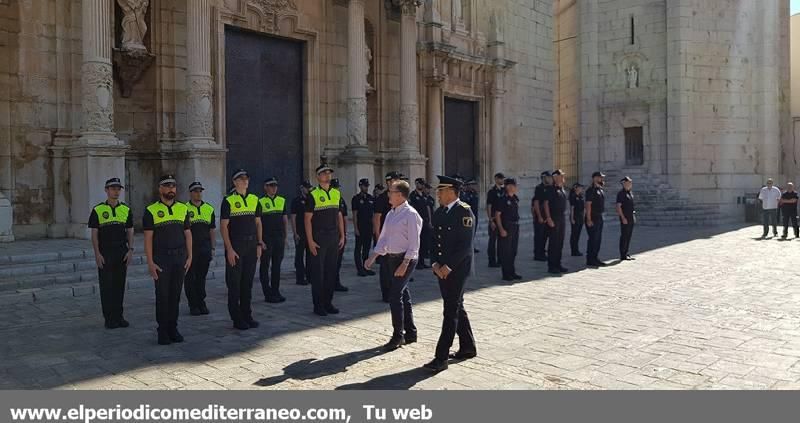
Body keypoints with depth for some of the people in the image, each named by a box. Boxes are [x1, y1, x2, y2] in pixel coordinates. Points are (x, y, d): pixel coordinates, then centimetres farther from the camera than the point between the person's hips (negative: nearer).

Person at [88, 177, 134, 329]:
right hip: (105, 253, -3)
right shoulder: (97, 210, 0)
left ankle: (118, 316, 15)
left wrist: (130, 250, -2)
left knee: (120, 285, 6)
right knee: (106, 286, 1)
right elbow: (94, 234, -2)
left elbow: (130, 232, 8)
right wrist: (97, 254, -10)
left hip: (122, 252, 3)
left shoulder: (126, 210, 8)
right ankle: (109, 318, 8)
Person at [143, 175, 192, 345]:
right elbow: (148, 237, -4)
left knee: (175, 295, 8)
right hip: (161, 258, -3)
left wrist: (189, 257, 4)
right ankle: (163, 331, 10)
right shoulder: (151, 211, -2)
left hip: (180, 257, 3)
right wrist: (150, 262, -10)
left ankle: (173, 329, 17)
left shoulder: (183, 209, 10)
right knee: (162, 296, 0)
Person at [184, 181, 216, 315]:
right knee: (190, 278, 2)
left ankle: (201, 303, 18)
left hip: (204, 249, 3)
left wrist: (213, 248, 8)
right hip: (189, 249, -3)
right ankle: (193, 305, 11)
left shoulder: (209, 209, 10)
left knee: (202, 278, 9)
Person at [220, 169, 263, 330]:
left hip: (252, 246, 4)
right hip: (235, 247, -4)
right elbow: (223, 226, -7)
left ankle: (247, 315, 20)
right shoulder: (228, 201, -4)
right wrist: (229, 249, -13)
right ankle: (237, 319, 9)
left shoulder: (255, 200, 10)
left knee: (248, 282, 10)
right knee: (234, 283, 2)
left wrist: (259, 244, 6)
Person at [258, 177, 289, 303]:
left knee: (277, 265, 10)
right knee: (265, 266, 1)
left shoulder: (282, 201, 10)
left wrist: (286, 237, 12)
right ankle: (268, 294, 6)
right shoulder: (260, 202, -4)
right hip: (266, 238, -5)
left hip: (279, 237, 5)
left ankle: (276, 292, 18)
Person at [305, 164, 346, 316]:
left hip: (333, 238, 5)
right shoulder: (313, 195, -6)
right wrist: (310, 241, -13)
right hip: (318, 238, -5)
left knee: (331, 271, 9)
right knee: (318, 272, 1)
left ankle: (328, 302, 20)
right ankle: (318, 305, 10)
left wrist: (342, 236, 9)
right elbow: (308, 219, -8)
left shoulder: (337, 193, 10)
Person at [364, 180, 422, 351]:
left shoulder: (411, 214, -13)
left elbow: (414, 243, -16)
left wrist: (404, 264, -20)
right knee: (402, 295, 14)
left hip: (405, 259, -8)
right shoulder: (391, 213, 12)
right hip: (391, 258, 8)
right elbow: (383, 238, 17)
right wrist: (372, 257, 12)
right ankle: (410, 333, 25)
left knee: (395, 295, -11)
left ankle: (398, 336, 1)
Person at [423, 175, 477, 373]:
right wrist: (435, 264, -2)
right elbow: (435, 240, 13)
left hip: (457, 269, -8)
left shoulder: (464, 212, -12)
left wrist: (448, 267, -18)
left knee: (451, 312, -5)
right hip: (442, 269, 8)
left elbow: (466, 245, -17)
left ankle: (441, 357, -2)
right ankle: (468, 347, 31)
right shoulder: (438, 212, 12)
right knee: (456, 308, 17)